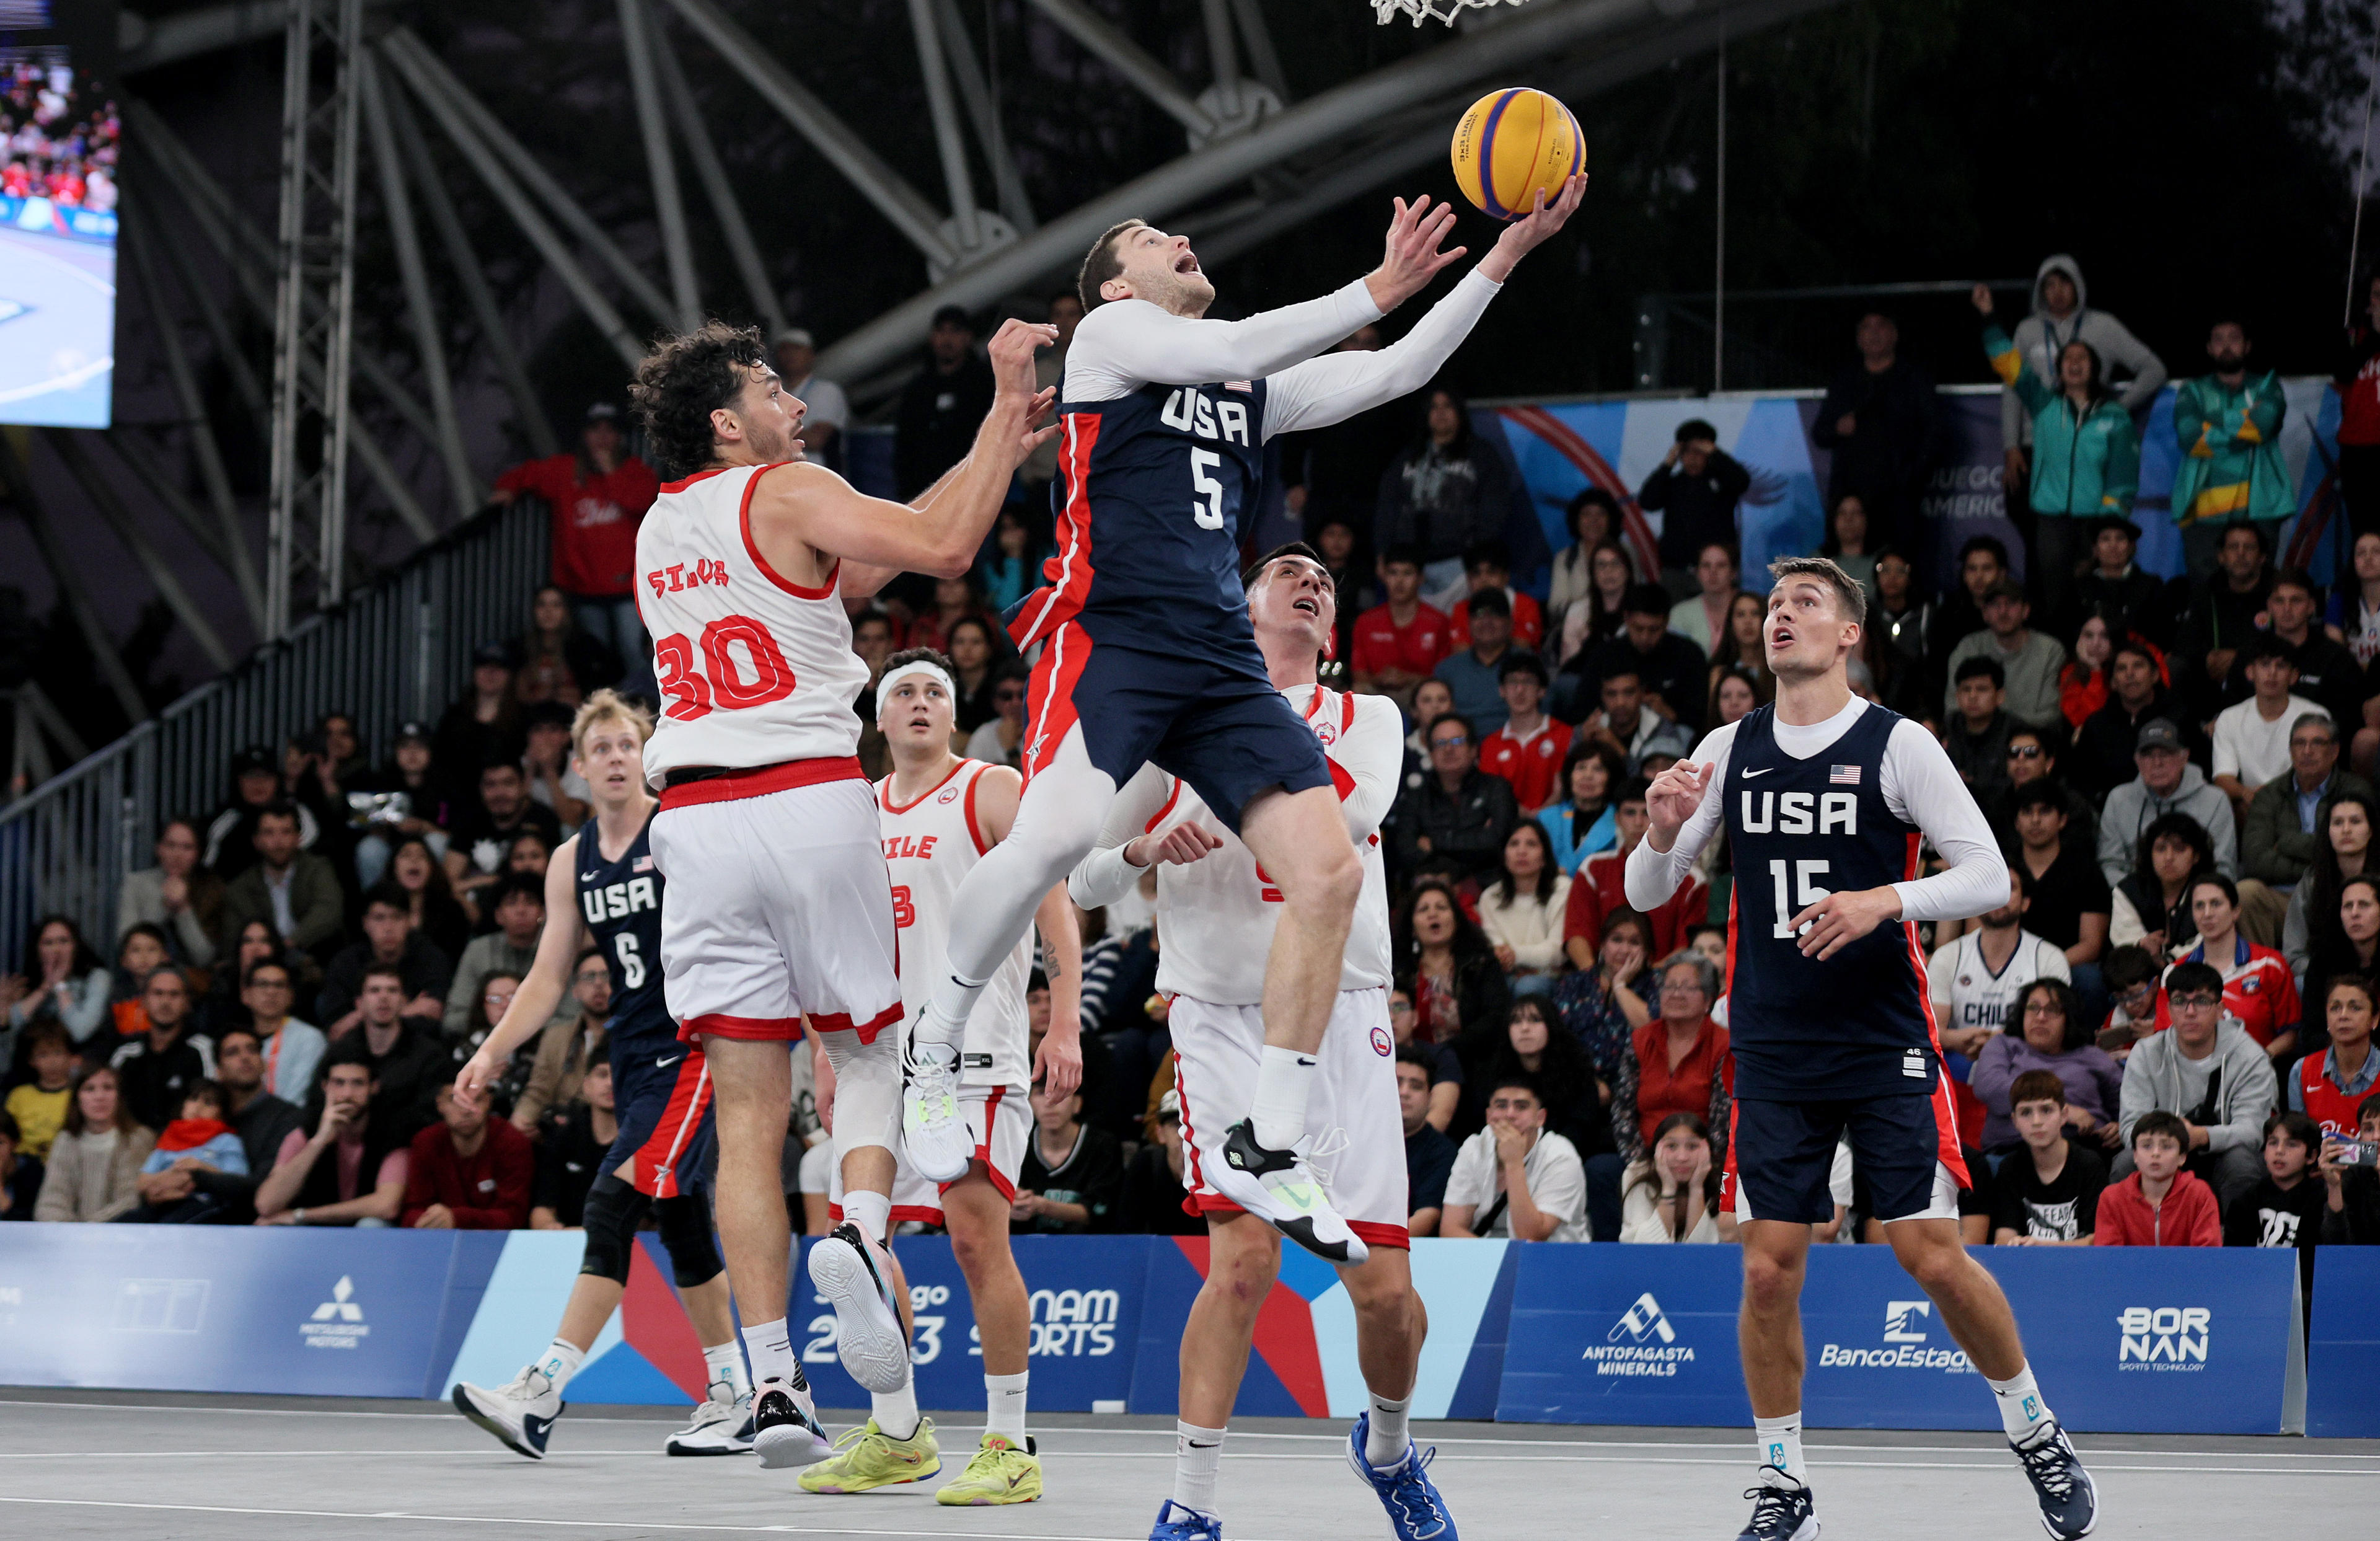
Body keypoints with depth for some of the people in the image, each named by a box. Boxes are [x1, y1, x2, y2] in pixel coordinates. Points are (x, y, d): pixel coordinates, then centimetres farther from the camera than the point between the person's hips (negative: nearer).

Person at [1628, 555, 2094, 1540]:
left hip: (1887, 1049, -3)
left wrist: (1883, 901, -22)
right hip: (1773, 1053, 3)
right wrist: (1661, 832, -13)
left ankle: (2037, 1438, 13)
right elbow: (1646, 893, 9)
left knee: (1932, 1254, -6)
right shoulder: (1728, 751, 7)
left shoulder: (1898, 746, -4)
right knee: (1768, 1269, -2)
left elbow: (1990, 876, -7)